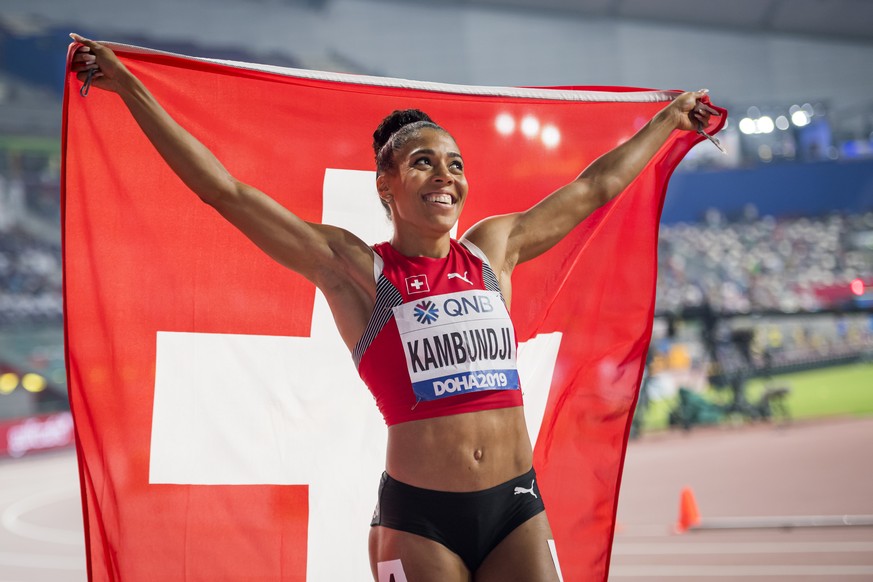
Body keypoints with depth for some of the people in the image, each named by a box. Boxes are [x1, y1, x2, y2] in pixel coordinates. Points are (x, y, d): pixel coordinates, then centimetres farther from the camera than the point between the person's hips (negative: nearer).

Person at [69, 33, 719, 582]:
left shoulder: (493, 249, 11)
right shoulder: (355, 268, 0)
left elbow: (596, 187, 24)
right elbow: (225, 191, -3)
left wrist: (670, 117, 34)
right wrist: (128, 86, -4)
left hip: (517, 508, 4)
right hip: (419, 520, -3)